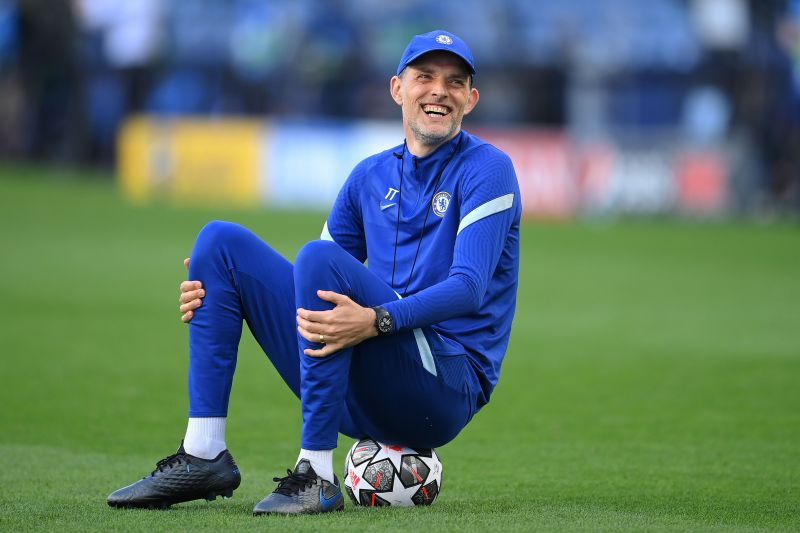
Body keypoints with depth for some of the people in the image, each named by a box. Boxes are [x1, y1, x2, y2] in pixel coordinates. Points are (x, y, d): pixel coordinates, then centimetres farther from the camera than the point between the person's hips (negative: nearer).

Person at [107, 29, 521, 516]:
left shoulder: (487, 170, -3)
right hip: (359, 396, 7)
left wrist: (377, 321, -34)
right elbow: (323, 296, 20)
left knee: (320, 259, -29)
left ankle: (317, 476, -28)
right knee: (221, 239, 1)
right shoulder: (371, 176, 17)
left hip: (449, 388, -7)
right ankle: (203, 456, -8)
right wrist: (218, 288, 2)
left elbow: (471, 287, -17)